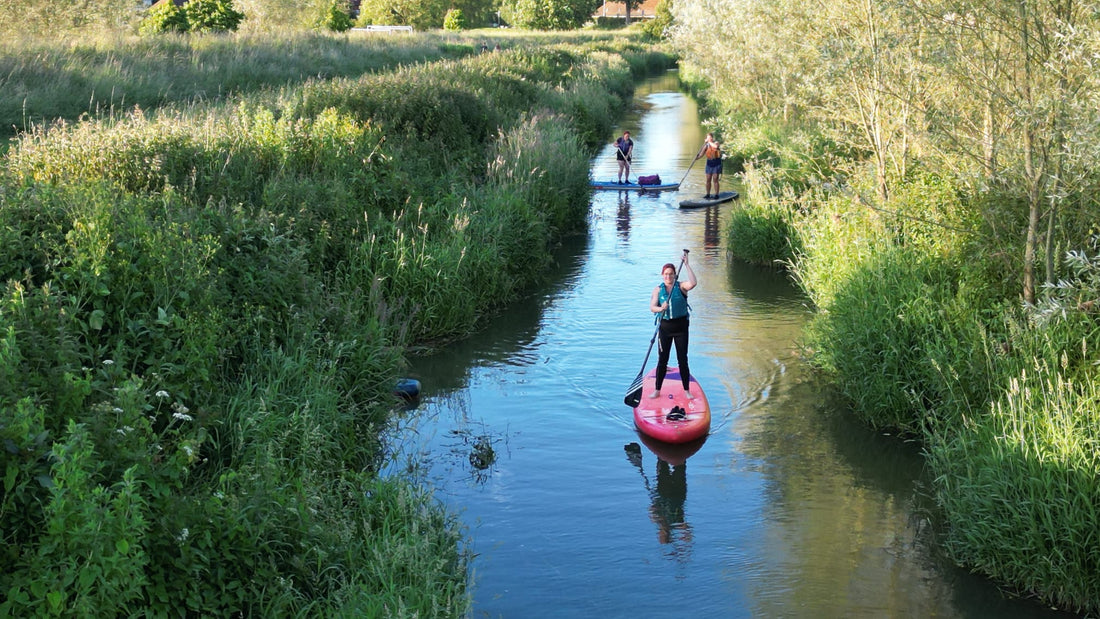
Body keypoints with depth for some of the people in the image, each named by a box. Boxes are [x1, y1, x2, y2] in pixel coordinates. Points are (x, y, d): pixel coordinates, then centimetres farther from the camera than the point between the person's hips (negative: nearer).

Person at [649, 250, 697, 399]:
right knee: (662, 359, 6)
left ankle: (687, 391, 11)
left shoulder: (681, 286, -2)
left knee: (682, 359, 3)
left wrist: (686, 265, -22)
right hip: (665, 326, 1)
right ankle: (657, 390, 15)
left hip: (680, 326, -1)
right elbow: (652, 307, -7)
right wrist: (660, 309, -29)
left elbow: (693, 282, -23)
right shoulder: (658, 289, 2)